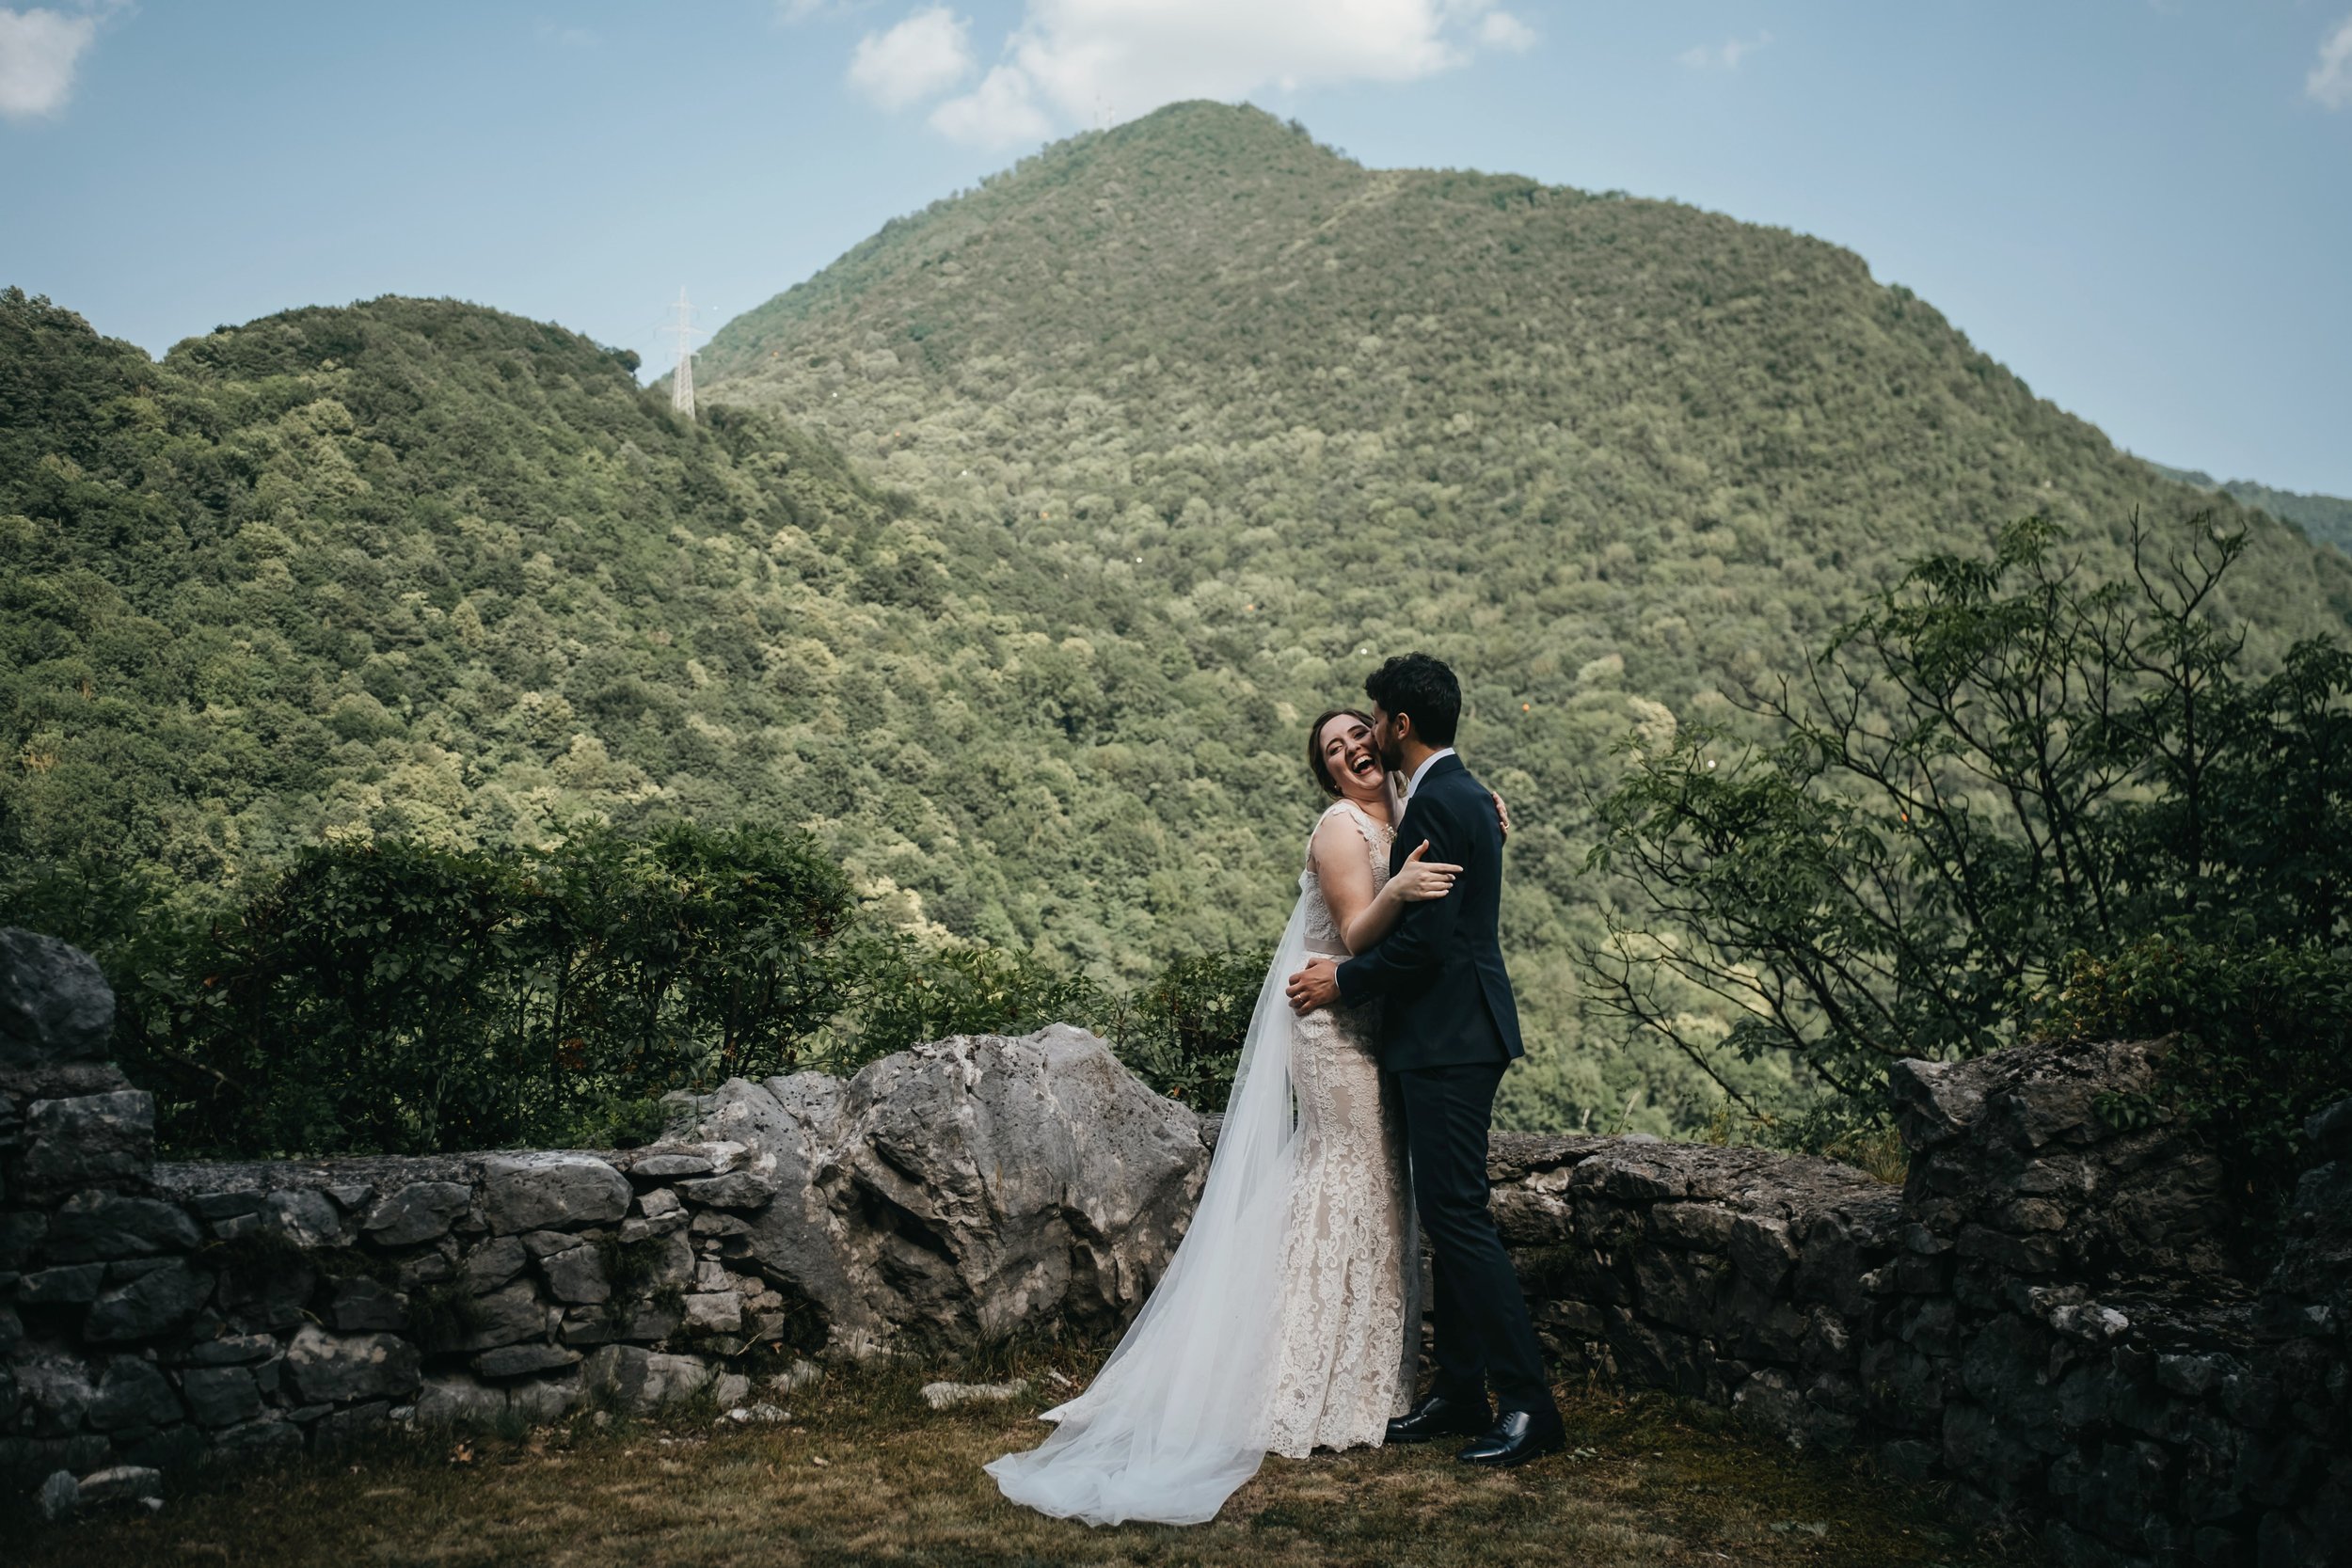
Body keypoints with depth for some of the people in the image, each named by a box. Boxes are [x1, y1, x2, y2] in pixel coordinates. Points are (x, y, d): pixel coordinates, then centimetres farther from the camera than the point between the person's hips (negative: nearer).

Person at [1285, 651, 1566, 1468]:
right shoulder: (1460, 794, 16)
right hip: (1445, 1038, 11)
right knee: (1447, 1216, 13)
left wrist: (1345, 980, -9)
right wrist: (1352, 972, 20)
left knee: (1458, 1214, -8)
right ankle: (1459, 1392, 21)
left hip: (1450, 1041, -11)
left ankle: (1528, 1400, -2)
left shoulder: (1438, 803, -16)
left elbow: (1425, 937, -21)